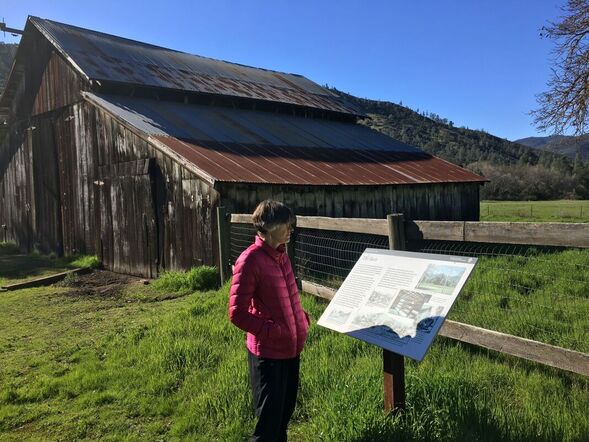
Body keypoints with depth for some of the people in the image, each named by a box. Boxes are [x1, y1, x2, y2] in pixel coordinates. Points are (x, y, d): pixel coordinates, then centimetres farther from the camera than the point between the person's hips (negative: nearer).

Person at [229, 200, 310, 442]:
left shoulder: (280, 253, 6)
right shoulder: (250, 260, -20)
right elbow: (238, 313, -19)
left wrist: (301, 318, 4)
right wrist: (273, 331, -19)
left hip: (291, 347, 8)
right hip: (268, 352, -8)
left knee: (285, 413, 22)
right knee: (270, 422, 3)